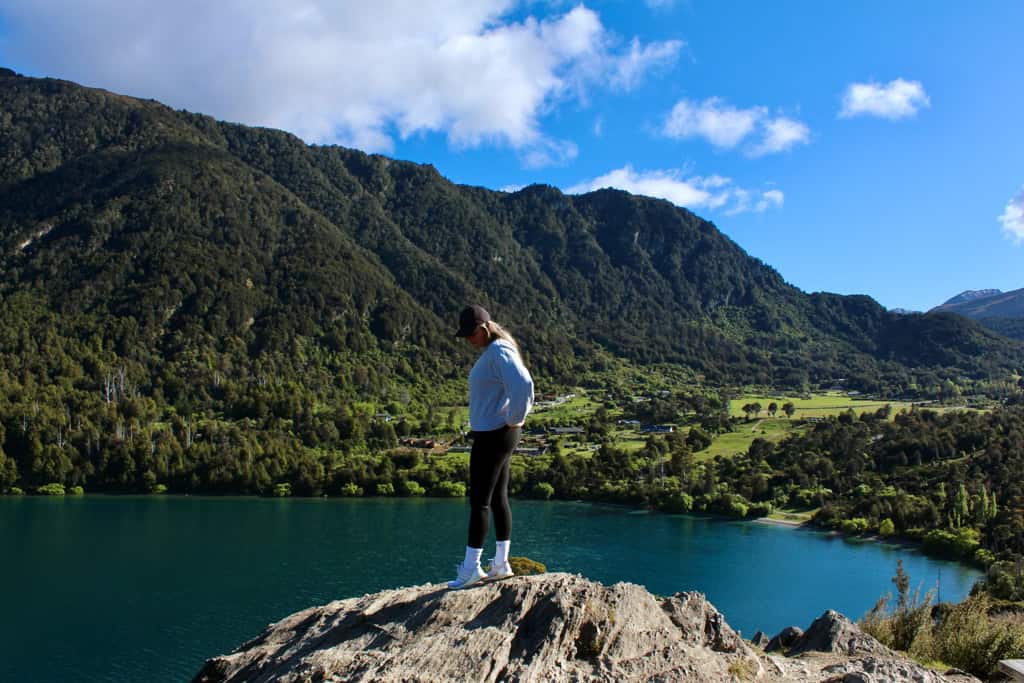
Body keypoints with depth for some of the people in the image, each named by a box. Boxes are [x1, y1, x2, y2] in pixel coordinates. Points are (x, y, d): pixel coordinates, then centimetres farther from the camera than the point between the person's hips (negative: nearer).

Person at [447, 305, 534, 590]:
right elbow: (520, 386, 26)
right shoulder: (491, 352, 14)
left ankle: (471, 568, 1)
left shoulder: (499, 352, -18)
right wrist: (514, 418, 15)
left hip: (493, 436, -11)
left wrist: (514, 419, -20)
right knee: (498, 499, 13)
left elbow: (523, 386, -33)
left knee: (479, 501, -5)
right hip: (496, 435, 11)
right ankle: (501, 563, 19)